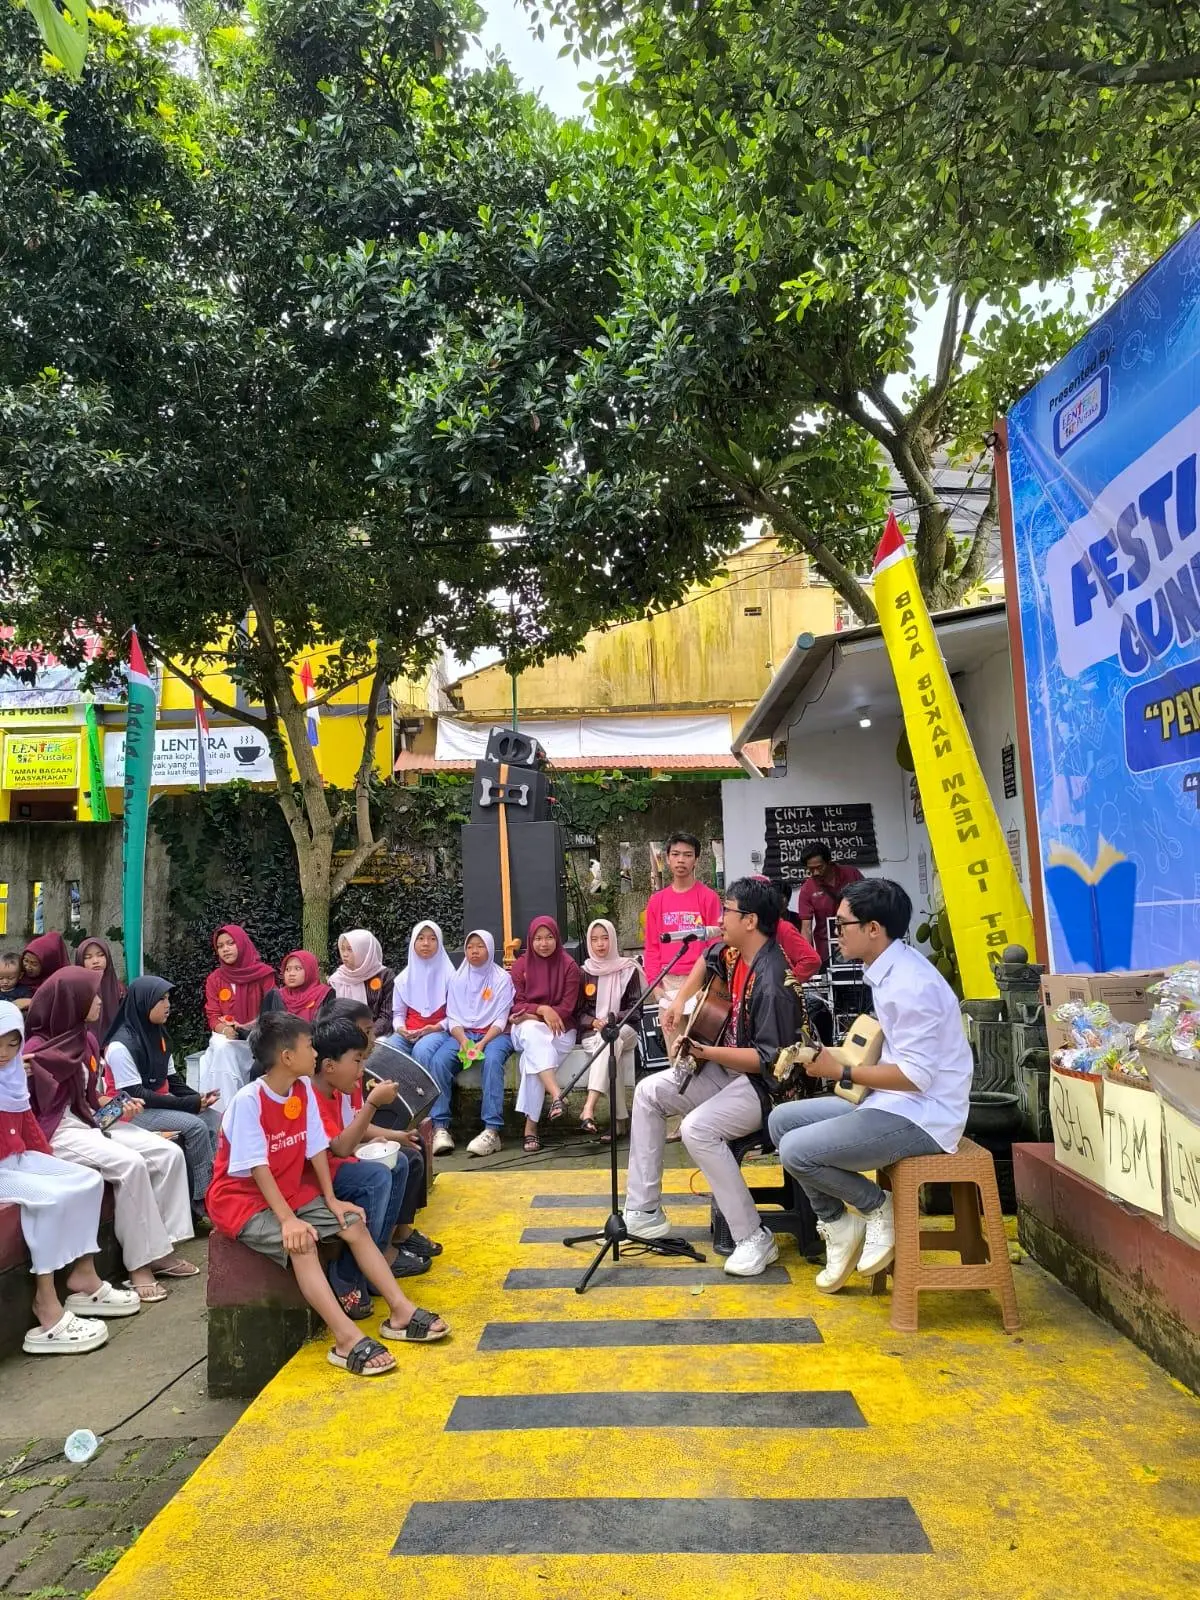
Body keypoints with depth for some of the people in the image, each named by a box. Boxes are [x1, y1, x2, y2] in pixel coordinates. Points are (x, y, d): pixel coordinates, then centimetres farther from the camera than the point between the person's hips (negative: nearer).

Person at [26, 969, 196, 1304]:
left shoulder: (84, 1039, 11)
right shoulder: (35, 1050, -12)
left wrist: (118, 1110, 3)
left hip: (89, 1121, 8)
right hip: (57, 1132, -8)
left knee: (169, 1153, -9)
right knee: (130, 1163, -31)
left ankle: (161, 1248, -5)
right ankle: (140, 1264, -21)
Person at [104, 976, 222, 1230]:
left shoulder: (158, 1036, 8)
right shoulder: (121, 1045, -19)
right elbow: (135, 1095, -22)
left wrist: (197, 1098, -8)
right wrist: (189, 1104, -23)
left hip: (162, 1103, 8)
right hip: (134, 1111, -8)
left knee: (213, 1116, -12)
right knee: (195, 1126, -24)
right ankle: (202, 1203, -13)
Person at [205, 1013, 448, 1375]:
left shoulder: (303, 1088, -3)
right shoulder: (247, 1101, -24)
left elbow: (316, 1147, 2)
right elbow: (258, 1167, -26)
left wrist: (331, 1199, -3)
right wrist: (288, 1219, -29)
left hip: (289, 1191, 8)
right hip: (243, 1199, -8)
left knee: (353, 1224, -5)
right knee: (301, 1243, -30)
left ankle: (401, 1312, 0)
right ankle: (347, 1340, -33)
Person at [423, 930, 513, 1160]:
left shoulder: (502, 978, 5)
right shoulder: (457, 979, 14)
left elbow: (501, 1019, -3)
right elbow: (452, 1017, 7)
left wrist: (482, 1043, -19)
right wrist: (463, 1041, -14)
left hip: (494, 1035, -3)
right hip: (461, 1034, 3)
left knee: (492, 1060, -36)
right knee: (438, 1061, -28)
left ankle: (492, 1131, -40)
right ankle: (439, 1127, -28)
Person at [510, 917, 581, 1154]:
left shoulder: (569, 967, 0)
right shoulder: (520, 966, 6)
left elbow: (567, 1009, -5)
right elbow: (516, 1006, 2)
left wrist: (531, 1015, -14)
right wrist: (542, 1009, -18)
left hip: (560, 1030, -1)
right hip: (527, 1028, 1)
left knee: (531, 1058, -31)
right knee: (533, 1035, -37)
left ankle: (531, 1126, -29)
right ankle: (556, 1096, -52)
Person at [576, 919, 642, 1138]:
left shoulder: (628, 969, 6)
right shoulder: (584, 972, 10)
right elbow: (578, 1011, 8)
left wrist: (614, 1019, -15)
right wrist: (594, 1022, -13)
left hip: (624, 1028, -1)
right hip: (592, 1031, 1)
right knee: (609, 1046, -34)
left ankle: (589, 1108, -50)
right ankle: (618, 1118, -34)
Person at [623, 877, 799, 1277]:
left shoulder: (770, 982, -28)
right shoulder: (734, 952, -1)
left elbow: (770, 1060, -28)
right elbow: (708, 961, 24)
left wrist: (706, 1053, -30)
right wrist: (680, 1001, 13)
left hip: (764, 1084, -10)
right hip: (727, 1068, 10)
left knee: (697, 1128, -31)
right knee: (649, 1092, 8)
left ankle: (755, 1239, -17)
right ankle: (643, 1212, 11)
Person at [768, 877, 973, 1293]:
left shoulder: (910, 983, -23)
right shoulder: (889, 971, 7)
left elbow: (916, 1075, -25)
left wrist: (840, 1071, -19)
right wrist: (840, 1060, 5)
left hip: (921, 1117, -10)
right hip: (893, 1102, 10)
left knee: (795, 1150, -19)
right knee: (782, 1120, 6)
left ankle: (877, 1209, 3)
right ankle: (837, 1225, 11)